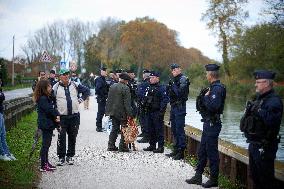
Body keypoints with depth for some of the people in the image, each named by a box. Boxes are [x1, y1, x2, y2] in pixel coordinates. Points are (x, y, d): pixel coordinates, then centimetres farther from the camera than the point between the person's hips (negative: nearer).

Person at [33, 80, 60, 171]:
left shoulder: (48, 97, 14)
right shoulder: (42, 99, -16)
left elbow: (53, 108, 10)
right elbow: (49, 110, -20)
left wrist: (57, 115, -8)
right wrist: (56, 116, -5)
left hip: (49, 124, 10)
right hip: (45, 124, -10)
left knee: (47, 144, 15)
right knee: (45, 144, -6)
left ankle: (46, 163, 24)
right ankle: (43, 166, -2)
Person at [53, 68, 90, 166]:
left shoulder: (75, 85, 6)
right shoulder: (56, 87, -1)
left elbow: (87, 91, 19)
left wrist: (81, 99, 9)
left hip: (74, 116, 2)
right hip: (62, 117, -2)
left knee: (72, 137, 7)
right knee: (61, 137, -3)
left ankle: (70, 156, 18)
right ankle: (61, 157, 7)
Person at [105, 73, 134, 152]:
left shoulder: (112, 86, 7)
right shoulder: (125, 88, -14)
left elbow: (109, 100, 10)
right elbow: (127, 103, -16)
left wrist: (107, 111, 15)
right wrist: (129, 113, -13)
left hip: (113, 111, 6)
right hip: (122, 112, -6)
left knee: (114, 128, 15)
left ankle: (111, 145, 14)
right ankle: (123, 147, 4)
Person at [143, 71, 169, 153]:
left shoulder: (161, 88, -9)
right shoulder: (150, 88, 16)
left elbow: (165, 100, -15)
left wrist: (161, 111, -20)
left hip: (157, 112, -8)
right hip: (150, 112, 8)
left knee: (159, 130, -5)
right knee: (151, 130, 13)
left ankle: (160, 147, -2)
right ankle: (152, 145, 22)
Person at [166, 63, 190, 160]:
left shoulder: (183, 79, -9)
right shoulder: (174, 80, 17)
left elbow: (180, 92, -20)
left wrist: (173, 86, -18)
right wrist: (169, 88, 3)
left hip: (180, 107, -9)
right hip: (173, 106, 9)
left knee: (179, 129, -9)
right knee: (174, 129, 14)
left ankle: (181, 152, -5)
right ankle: (176, 150, 23)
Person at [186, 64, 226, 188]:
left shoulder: (217, 89, -18)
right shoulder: (213, 87, 13)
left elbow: (213, 106, -29)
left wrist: (205, 97, -16)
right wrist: (205, 97, 2)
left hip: (212, 124, -10)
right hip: (208, 123, 10)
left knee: (212, 152, -2)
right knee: (202, 151, 15)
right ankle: (198, 176, 24)